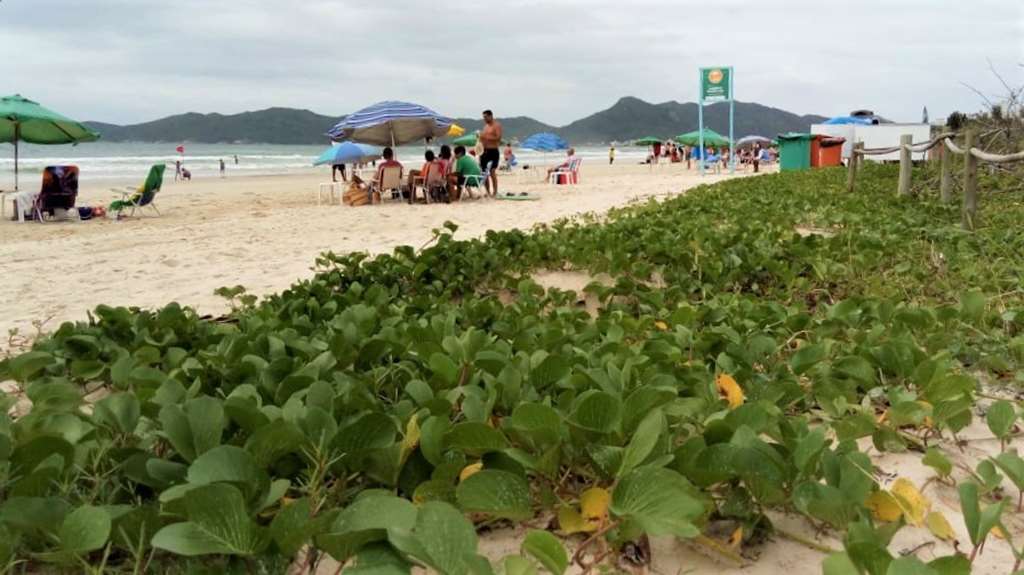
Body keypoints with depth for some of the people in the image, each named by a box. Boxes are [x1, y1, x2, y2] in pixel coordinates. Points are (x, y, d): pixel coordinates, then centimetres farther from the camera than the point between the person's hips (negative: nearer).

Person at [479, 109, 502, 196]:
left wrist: (486, 137, -20)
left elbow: (498, 137, -16)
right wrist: (480, 138, 7)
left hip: (493, 151, -8)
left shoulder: (497, 125, -4)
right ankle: (488, 192, 11)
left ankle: (495, 192, -12)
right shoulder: (486, 126, 20)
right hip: (484, 151, 8)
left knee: (492, 172, -14)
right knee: (484, 173, 4)